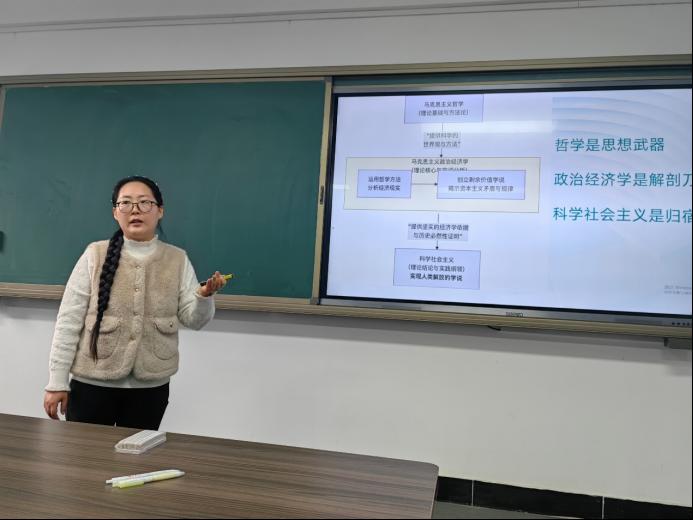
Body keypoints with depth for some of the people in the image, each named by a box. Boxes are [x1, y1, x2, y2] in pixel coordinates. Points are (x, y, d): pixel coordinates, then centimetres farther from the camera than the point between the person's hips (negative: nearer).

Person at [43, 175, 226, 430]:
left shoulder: (178, 260, 1)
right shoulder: (95, 255, -3)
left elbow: (194, 320, -1)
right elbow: (69, 320, -2)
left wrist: (204, 295, -21)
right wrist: (57, 381, -3)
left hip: (151, 387, 1)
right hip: (92, 382, -1)